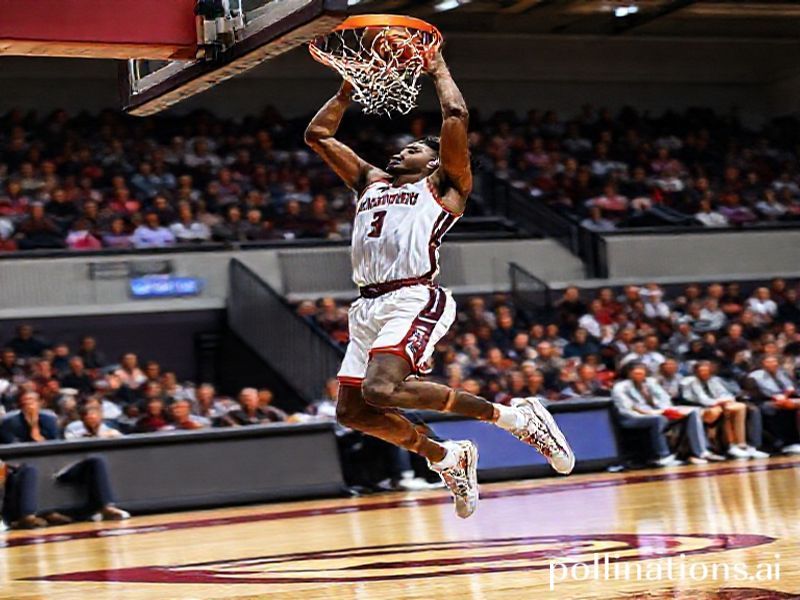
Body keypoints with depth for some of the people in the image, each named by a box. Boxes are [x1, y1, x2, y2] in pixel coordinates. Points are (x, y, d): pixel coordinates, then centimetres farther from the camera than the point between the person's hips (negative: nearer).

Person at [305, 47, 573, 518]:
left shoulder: (442, 185, 10)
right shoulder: (371, 181, 27)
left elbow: (457, 117, -3)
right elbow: (318, 134, 30)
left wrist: (439, 71, 12)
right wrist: (349, 87, 27)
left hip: (414, 299, -8)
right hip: (368, 305, 8)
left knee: (381, 391, -28)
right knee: (352, 411, 2)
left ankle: (515, 416, -15)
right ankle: (447, 458, 22)